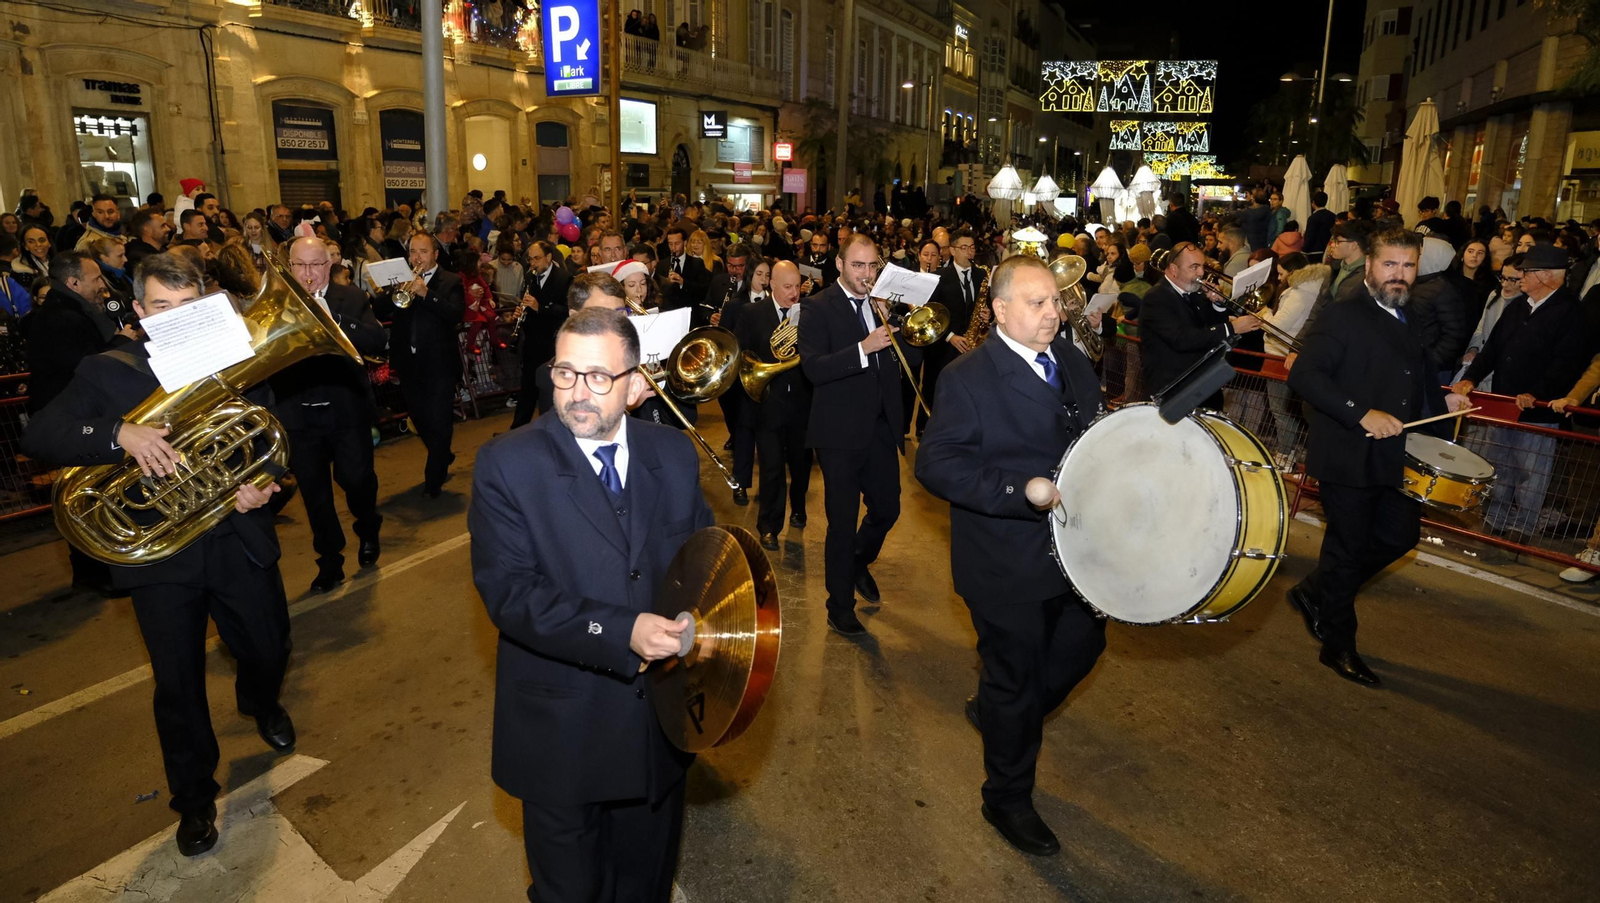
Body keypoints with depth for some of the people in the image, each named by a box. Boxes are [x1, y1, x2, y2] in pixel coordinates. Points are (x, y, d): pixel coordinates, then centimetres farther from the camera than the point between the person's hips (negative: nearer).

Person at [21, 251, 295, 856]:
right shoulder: (105, 373, 0)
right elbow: (38, 438, -10)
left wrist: (264, 487, -16)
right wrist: (117, 434, -28)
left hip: (239, 541, 2)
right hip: (161, 555, -1)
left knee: (268, 652, 15)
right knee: (177, 683, 6)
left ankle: (260, 704, 53)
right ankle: (195, 799, 27)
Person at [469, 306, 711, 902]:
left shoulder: (673, 454, -2)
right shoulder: (507, 463, -13)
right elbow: (507, 590, -20)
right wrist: (621, 632, -29)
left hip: (660, 715, 3)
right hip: (563, 733, -3)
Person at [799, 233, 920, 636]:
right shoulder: (819, 307, -8)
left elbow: (913, 359, 5)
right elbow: (813, 368, -20)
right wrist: (863, 348, -29)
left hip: (881, 428, 6)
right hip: (841, 432, -5)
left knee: (887, 509, 15)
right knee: (843, 522, 2)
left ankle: (859, 562, 46)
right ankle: (840, 607, 19)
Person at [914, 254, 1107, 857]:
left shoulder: (1074, 364, 4)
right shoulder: (967, 378, -18)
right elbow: (935, 463, -23)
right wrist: (1022, 490, -31)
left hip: (1071, 549, 7)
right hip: (1006, 563, -7)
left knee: (1082, 646, 22)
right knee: (1017, 680, 9)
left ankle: (996, 712, 49)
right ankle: (1008, 800, 34)